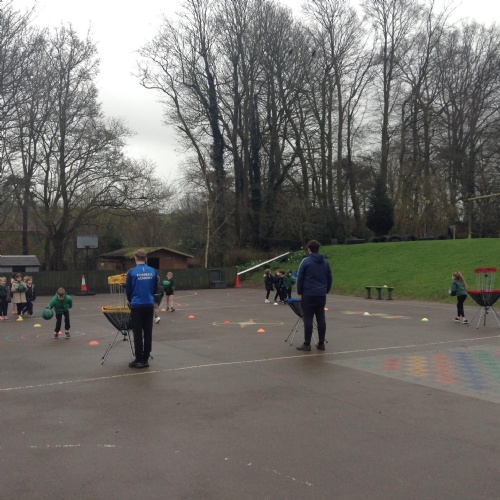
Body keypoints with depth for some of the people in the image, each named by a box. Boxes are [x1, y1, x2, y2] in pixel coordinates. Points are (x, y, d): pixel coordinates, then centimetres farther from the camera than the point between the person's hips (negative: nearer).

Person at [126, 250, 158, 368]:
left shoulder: (132, 272, -7)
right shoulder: (153, 271, 2)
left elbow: (128, 290, 2)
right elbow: (155, 289, 9)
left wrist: (130, 300, 22)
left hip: (137, 306, -3)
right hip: (149, 305, 3)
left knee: (138, 333, 3)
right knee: (148, 333, 9)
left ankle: (139, 360, 4)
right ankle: (146, 359, 14)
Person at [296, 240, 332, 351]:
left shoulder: (306, 261, -5)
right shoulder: (325, 262, 11)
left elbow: (300, 278, -5)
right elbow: (329, 278, 15)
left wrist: (299, 292, 2)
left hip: (308, 295, -5)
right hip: (321, 295, 5)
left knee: (308, 319, -3)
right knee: (321, 319, 7)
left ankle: (307, 344, -1)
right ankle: (321, 343, 11)